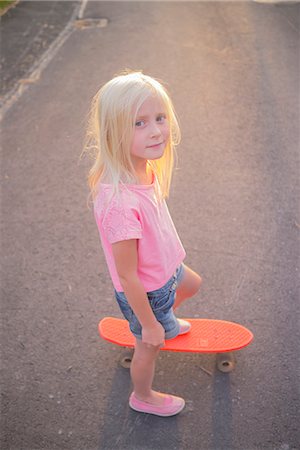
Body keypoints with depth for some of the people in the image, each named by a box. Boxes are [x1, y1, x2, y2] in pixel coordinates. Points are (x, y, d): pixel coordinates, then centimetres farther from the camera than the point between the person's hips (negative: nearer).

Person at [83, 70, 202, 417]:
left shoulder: (142, 167, -16)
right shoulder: (119, 203, -43)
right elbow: (127, 277, -32)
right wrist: (148, 324, -18)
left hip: (165, 268, 7)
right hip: (146, 292, -7)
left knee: (192, 284, 35)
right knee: (149, 347, 20)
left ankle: (167, 322, 66)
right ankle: (142, 397, 53)